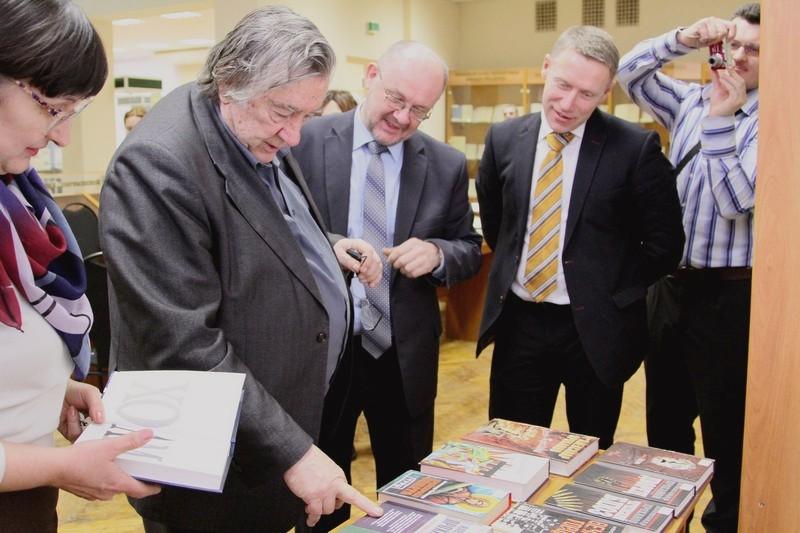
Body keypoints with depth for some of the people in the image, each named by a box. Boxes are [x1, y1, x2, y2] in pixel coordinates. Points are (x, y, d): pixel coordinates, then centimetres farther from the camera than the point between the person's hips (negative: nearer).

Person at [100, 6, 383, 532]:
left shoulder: (260, 134, 1)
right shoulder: (159, 164, -26)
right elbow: (185, 347, -28)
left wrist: (327, 249, 0)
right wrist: (292, 451, -26)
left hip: (303, 403, 8)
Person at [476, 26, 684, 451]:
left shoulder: (636, 148, -11)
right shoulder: (503, 139, 1)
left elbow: (664, 244, -6)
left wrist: (615, 295, -5)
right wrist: (511, 267, 9)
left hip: (595, 328, -2)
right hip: (518, 324, 3)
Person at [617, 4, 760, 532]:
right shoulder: (689, 102, 7)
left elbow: (736, 200, -19)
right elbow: (630, 74, 4)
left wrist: (721, 118, -21)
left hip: (729, 293, -6)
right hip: (670, 282, 6)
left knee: (727, 423, 8)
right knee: (665, 414, 19)